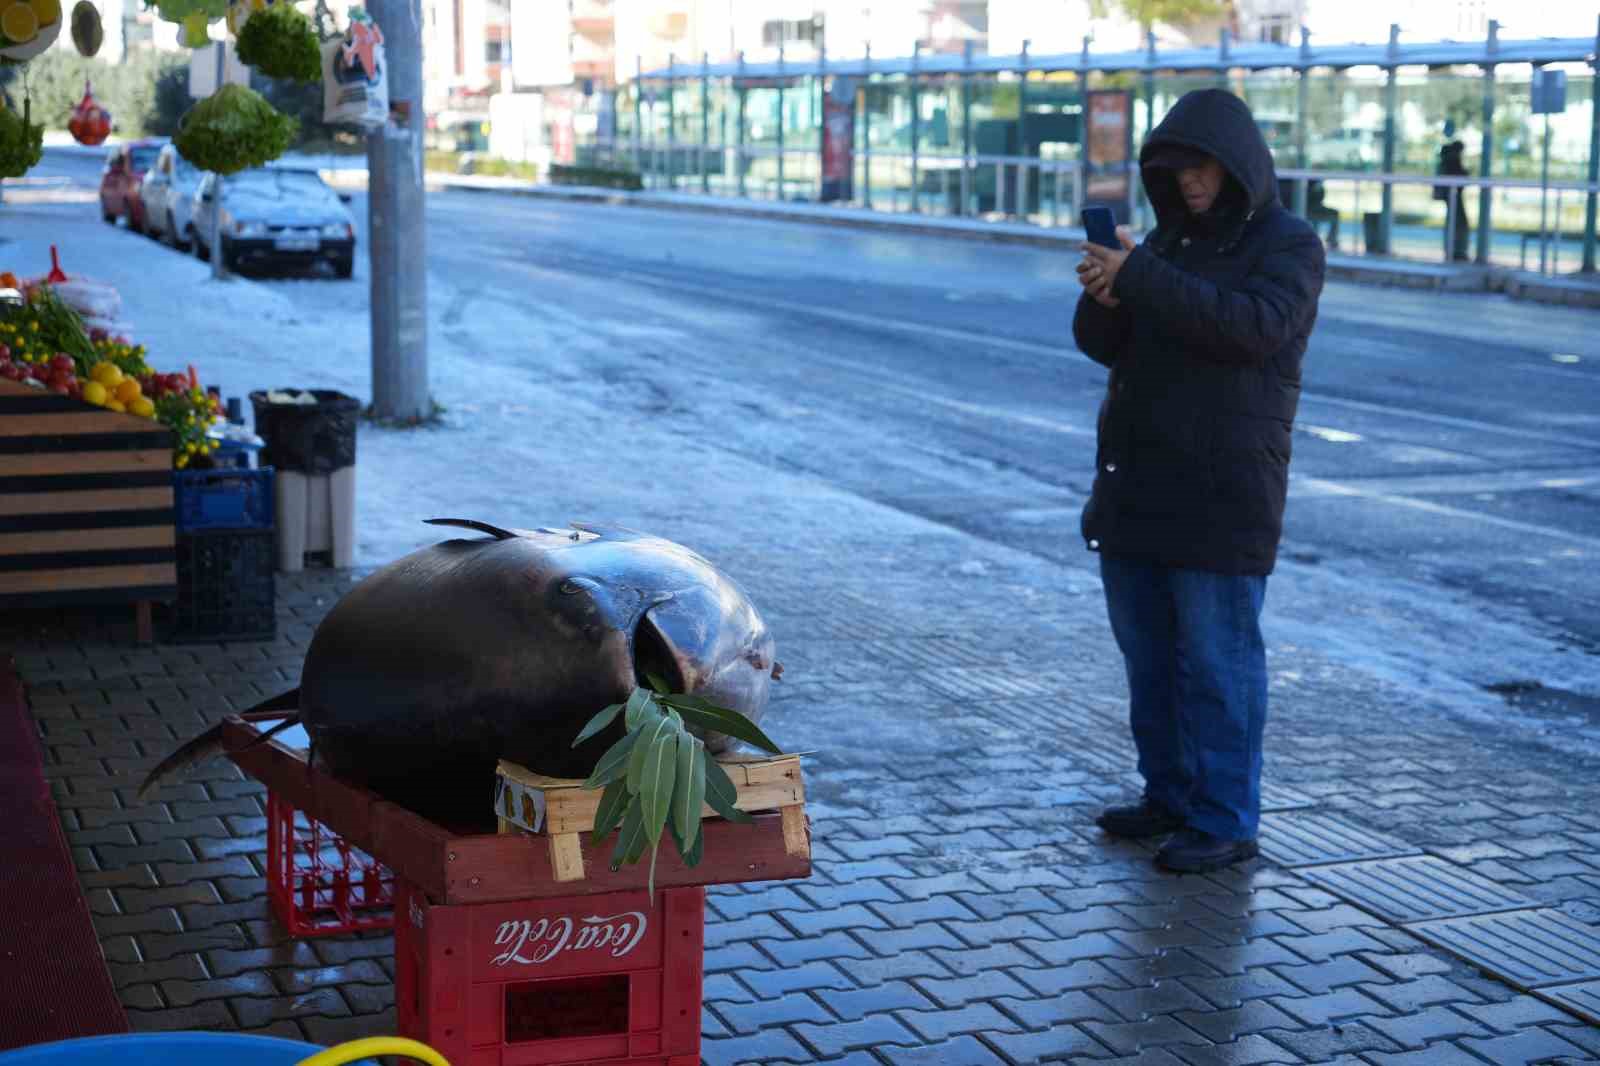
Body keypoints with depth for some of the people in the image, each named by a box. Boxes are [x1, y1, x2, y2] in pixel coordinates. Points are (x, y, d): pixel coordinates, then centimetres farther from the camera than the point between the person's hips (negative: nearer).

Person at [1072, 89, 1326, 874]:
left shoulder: (1287, 244, -5)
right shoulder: (1168, 239, 14)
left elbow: (1253, 325, -24)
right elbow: (1102, 345, 8)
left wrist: (1140, 278, -28)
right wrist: (1105, 293, -15)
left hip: (1222, 497, -7)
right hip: (1137, 484, 7)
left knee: (1217, 659, -5)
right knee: (1148, 653, 13)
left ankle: (1225, 822, 1)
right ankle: (1170, 795, 24)